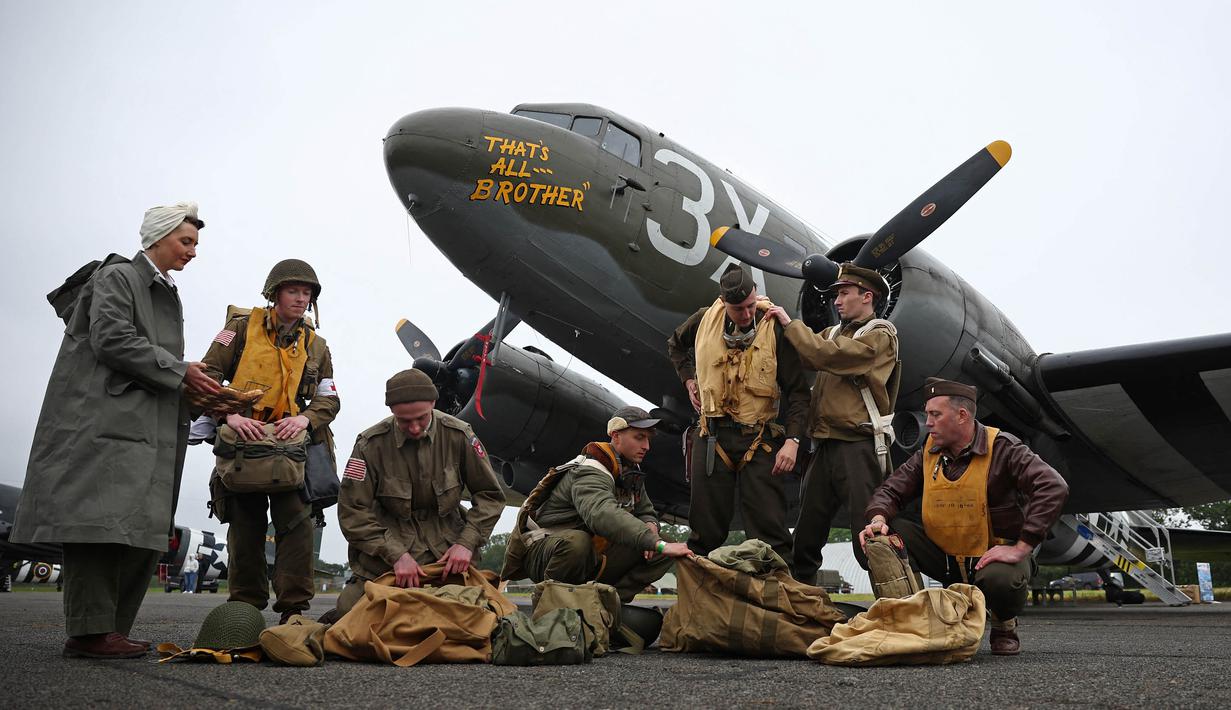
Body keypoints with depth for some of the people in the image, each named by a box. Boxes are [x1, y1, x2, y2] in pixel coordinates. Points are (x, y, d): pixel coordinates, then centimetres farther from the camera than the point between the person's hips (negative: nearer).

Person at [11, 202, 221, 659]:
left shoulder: (169, 295, 25)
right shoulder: (117, 277, 1)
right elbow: (112, 339, -13)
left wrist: (197, 390, 9)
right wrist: (179, 371, -10)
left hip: (148, 426, 8)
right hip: (106, 421, -8)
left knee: (144, 529, 1)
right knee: (101, 518, -13)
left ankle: (110, 630, 4)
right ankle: (89, 630, -11)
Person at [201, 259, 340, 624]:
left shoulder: (316, 346, 12)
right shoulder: (242, 328, 3)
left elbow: (329, 399, 8)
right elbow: (208, 374, -4)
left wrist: (306, 418, -14)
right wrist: (229, 415, -20)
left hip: (291, 446, 1)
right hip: (243, 443, -1)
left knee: (297, 523, -9)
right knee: (245, 529, 7)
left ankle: (294, 609, -2)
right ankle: (245, 609, 19)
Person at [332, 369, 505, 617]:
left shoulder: (458, 436, -9)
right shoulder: (371, 445, -12)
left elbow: (490, 495, 0)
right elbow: (352, 511, -11)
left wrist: (467, 543, -12)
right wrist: (396, 554, -19)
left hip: (446, 545, 1)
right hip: (390, 539, 0)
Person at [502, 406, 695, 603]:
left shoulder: (631, 473, 7)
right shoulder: (590, 472, -23)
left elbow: (646, 512, 17)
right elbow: (603, 515, -43)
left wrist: (650, 526, -10)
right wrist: (659, 544, -50)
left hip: (592, 556, 8)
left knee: (660, 555, -7)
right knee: (577, 542, -42)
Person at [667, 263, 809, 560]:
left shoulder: (775, 329, -9)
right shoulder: (704, 320, 0)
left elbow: (797, 391, -8)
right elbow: (675, 345, 24)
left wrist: (792, 440, -17)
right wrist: (689, 380, 12)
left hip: (759, 438, -2)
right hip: (712, 437, 3)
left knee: (769, 529, -3)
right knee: (706, 528, 10)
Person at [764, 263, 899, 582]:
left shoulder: (880, 335, -4)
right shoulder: (833, 333, 21)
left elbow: (827, 355, -19)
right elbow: (803, 357, 8)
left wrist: (790, 323, -9)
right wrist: (776, 319, -2)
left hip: (859, 445, -7)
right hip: (825, 445, 7)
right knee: (806, 535, 13)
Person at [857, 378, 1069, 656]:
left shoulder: (1002, 447, -13)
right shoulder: (929, 453, 3)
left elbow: (1054, 487, -25)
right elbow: (891, 490, 4)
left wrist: (1021, 548, -28)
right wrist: (879, 518, -20)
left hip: (994, 554, -4)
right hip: (944, 556, 4)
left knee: (999, 580, -38)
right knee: (888, 534, -18)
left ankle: (1004, 624, 0)